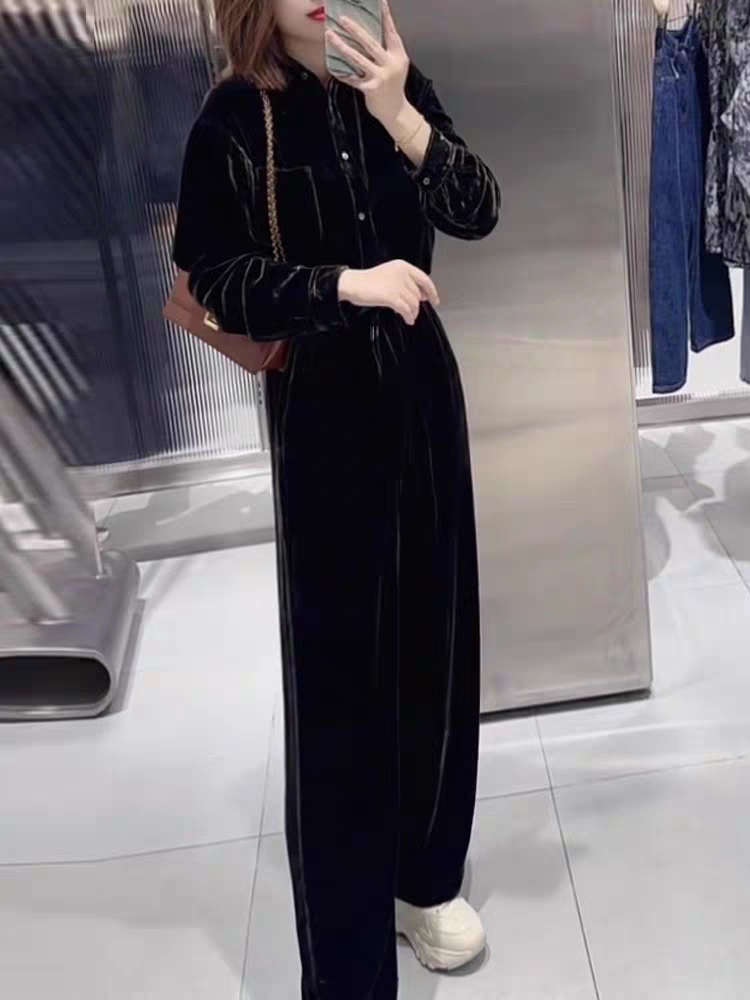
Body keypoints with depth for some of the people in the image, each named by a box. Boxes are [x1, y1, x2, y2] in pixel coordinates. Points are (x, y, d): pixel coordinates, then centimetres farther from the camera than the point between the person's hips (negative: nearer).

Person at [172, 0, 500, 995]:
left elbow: (478, 211, -6)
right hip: (320, 404, -3)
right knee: (337, 653, 0)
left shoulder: (399, 86, 3)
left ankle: (426, 876, 31)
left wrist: (400, 116, -21)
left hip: (419, 385, 4)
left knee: (434, 633, 10)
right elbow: (214, 277, -7)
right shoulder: (234, 119, -5)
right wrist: (347, 284, -19)